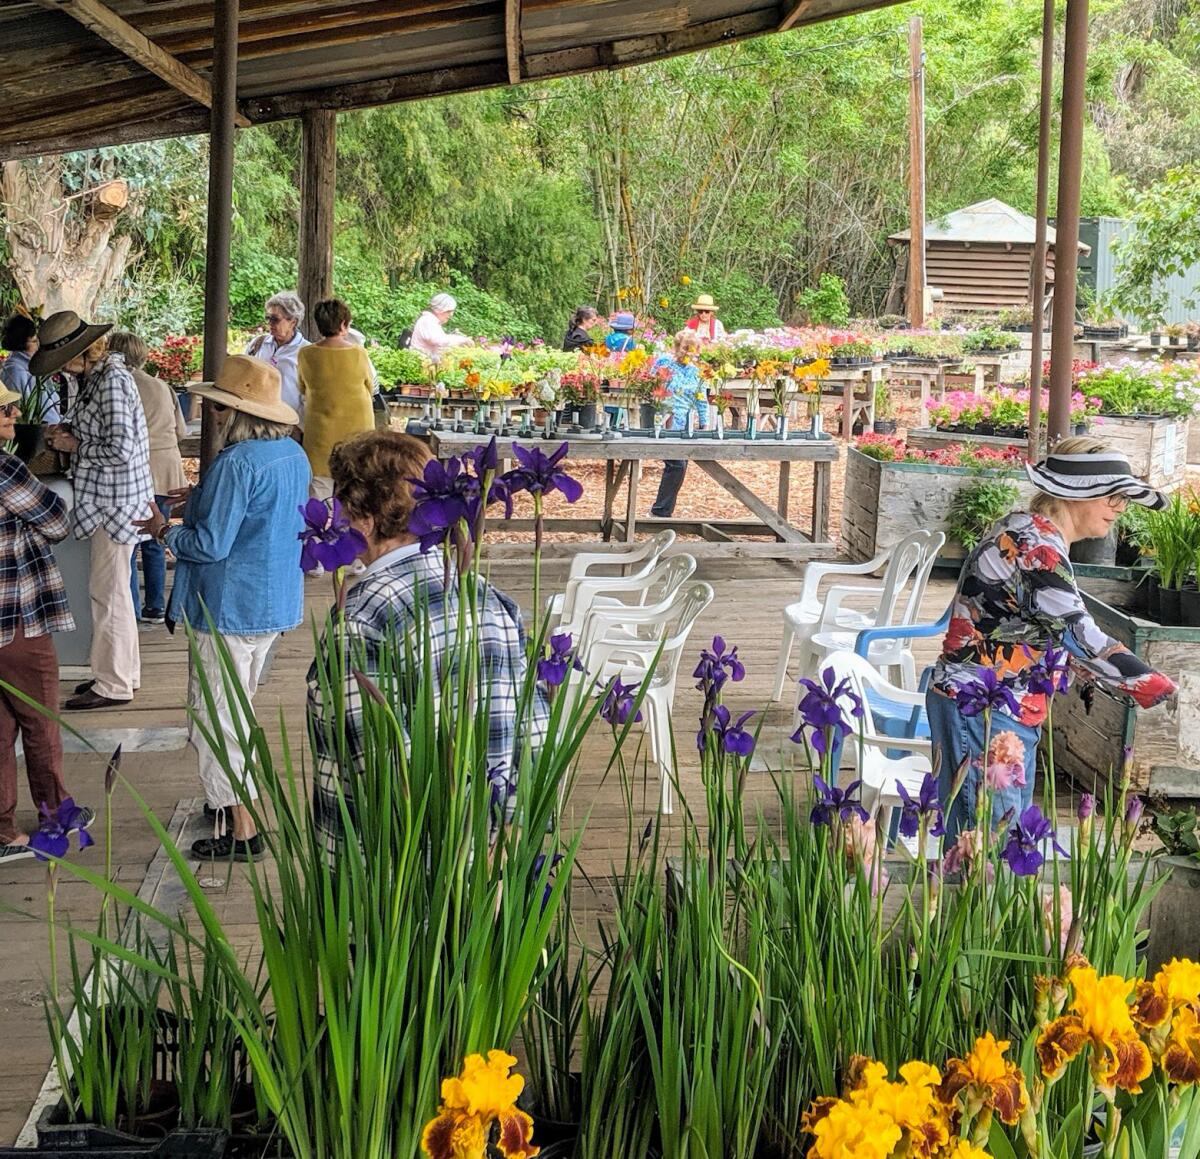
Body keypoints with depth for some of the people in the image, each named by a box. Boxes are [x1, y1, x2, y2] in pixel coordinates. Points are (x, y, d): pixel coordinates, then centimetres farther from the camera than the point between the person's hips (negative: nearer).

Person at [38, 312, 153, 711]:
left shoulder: (112, 380, -21)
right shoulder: (98, 375, 10)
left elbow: (121, 450, -26)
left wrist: (75, 445, -13)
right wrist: (68, 431, 5)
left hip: (116, 499, -10)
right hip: (107, 497, 10)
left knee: (108, 590, -3)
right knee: (111, 589, 18)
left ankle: (113, 685, 6)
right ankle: (123, 671, 29)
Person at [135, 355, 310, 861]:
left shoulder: (236, 463, -23)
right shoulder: (294, 455, 5)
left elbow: (211, 544, -23)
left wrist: (166, 532, -4)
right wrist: (203, 499, 18)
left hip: (229, 607, -9)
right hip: (276, 604, 9)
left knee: (217, 717, 1)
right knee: (236, 709, 24)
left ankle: (243, 831, 4)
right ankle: (237, 802, 36)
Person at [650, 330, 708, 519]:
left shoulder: (696, 372, 12)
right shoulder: (663, 363, -3)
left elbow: (701, 401, 17)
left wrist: (704, 426, 12)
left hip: (684, 427, 6)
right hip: (664, 423, -6)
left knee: (679, 466, 4)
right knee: (677, 465, -16)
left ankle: (662, 510, 15)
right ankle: (661, 510, -6)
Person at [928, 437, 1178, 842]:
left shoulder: (1030, 536, 13)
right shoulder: (1035, 546, -19)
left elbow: (1058, 634, 21)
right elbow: (1081, 638, -25)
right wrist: (1158, 688, -19)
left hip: (1010, 714, 11)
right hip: (979, 708, -11)